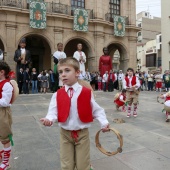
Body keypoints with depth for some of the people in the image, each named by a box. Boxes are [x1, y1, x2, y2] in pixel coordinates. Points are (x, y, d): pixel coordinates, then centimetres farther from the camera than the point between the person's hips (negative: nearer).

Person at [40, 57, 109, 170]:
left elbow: (96, 110, -2)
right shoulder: (58, 94, -4)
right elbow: (53, 112, -9)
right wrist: (49, 119, -29)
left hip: (82, 134, -1)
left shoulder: (87, 93, -9)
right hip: (65, 134, 2)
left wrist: (104, 123, -13)